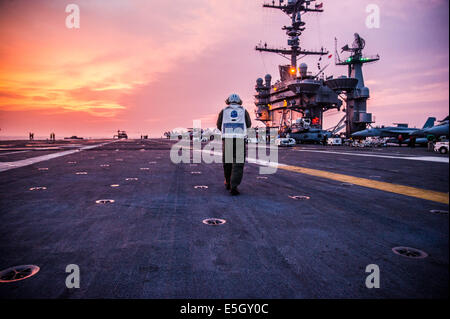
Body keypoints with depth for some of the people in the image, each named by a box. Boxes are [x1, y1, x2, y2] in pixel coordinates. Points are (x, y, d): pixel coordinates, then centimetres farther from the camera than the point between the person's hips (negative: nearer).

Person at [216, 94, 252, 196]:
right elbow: (248, 124, 15)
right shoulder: (244, 111, 14)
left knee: (227, 161, 18)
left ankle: (228, 182, 32)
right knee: (238, 164, -2)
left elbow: (219, 126, 11)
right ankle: (234, 186, -16)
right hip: (240, 139, -1)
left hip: (227, 138, 1)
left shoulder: (223, 111, 13)